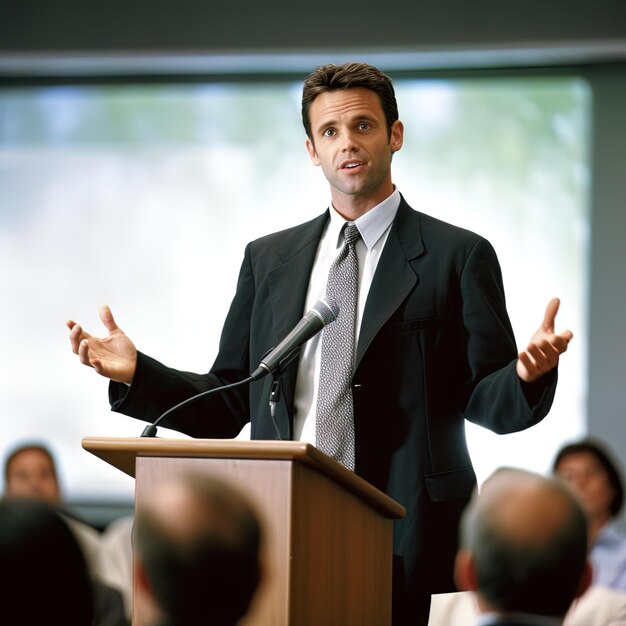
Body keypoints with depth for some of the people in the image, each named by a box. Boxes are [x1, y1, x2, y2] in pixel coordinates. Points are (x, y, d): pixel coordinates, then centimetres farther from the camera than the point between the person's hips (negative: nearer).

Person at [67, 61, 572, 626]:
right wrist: (135, 373, 2)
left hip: (403, 544, -3)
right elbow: (229, 404, 16)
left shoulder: (459, 256, 5)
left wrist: (528, 374, -21)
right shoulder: (268, 259, 17)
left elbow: (489, 403, 1)